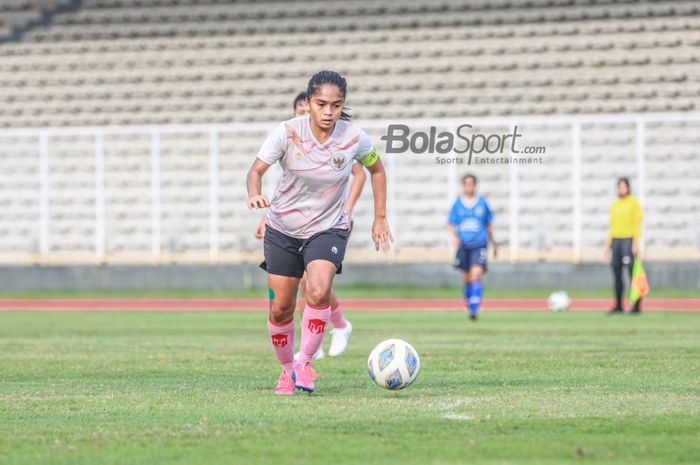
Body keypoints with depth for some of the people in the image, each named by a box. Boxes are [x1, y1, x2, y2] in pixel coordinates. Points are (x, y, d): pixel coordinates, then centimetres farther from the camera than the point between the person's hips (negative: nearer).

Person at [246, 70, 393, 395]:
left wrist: (380, 218, 7)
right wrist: (254, 195, -38)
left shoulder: (354, 139, -13)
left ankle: (304, 363, -9)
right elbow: (256, 170, -16)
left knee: (319, 292, -27)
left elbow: (376, 170, 7)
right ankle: (286, 369, 27)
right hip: (282, 229, 1)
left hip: (328, 229, -1)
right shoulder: (288, 133, -17)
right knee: (281, 308, 2)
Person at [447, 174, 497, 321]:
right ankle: (469, 307, 30)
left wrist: (494, 244, 18)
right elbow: (450, 224, 6)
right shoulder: (457, 204, 3)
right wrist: (454, 236, -13)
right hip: (463, 245, 2)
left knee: (476, 274, -19)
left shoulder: (482, 203, 2)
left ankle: (474, 309, -23)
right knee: (466, 278, 10)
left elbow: (489, 225, 12)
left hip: (479, 244, -2)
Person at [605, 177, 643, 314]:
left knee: (632, 272, -9)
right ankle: (618, 305, 10)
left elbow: (637, 224, -5)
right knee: (616, 272, 4)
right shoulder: (614, 205, 17)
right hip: (615, 240, 6)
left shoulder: (634, 203, 0)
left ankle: (637, 305, -7)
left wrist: (636, 243, -13)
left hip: (628, 240, -6)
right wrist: (608, 245, 16)